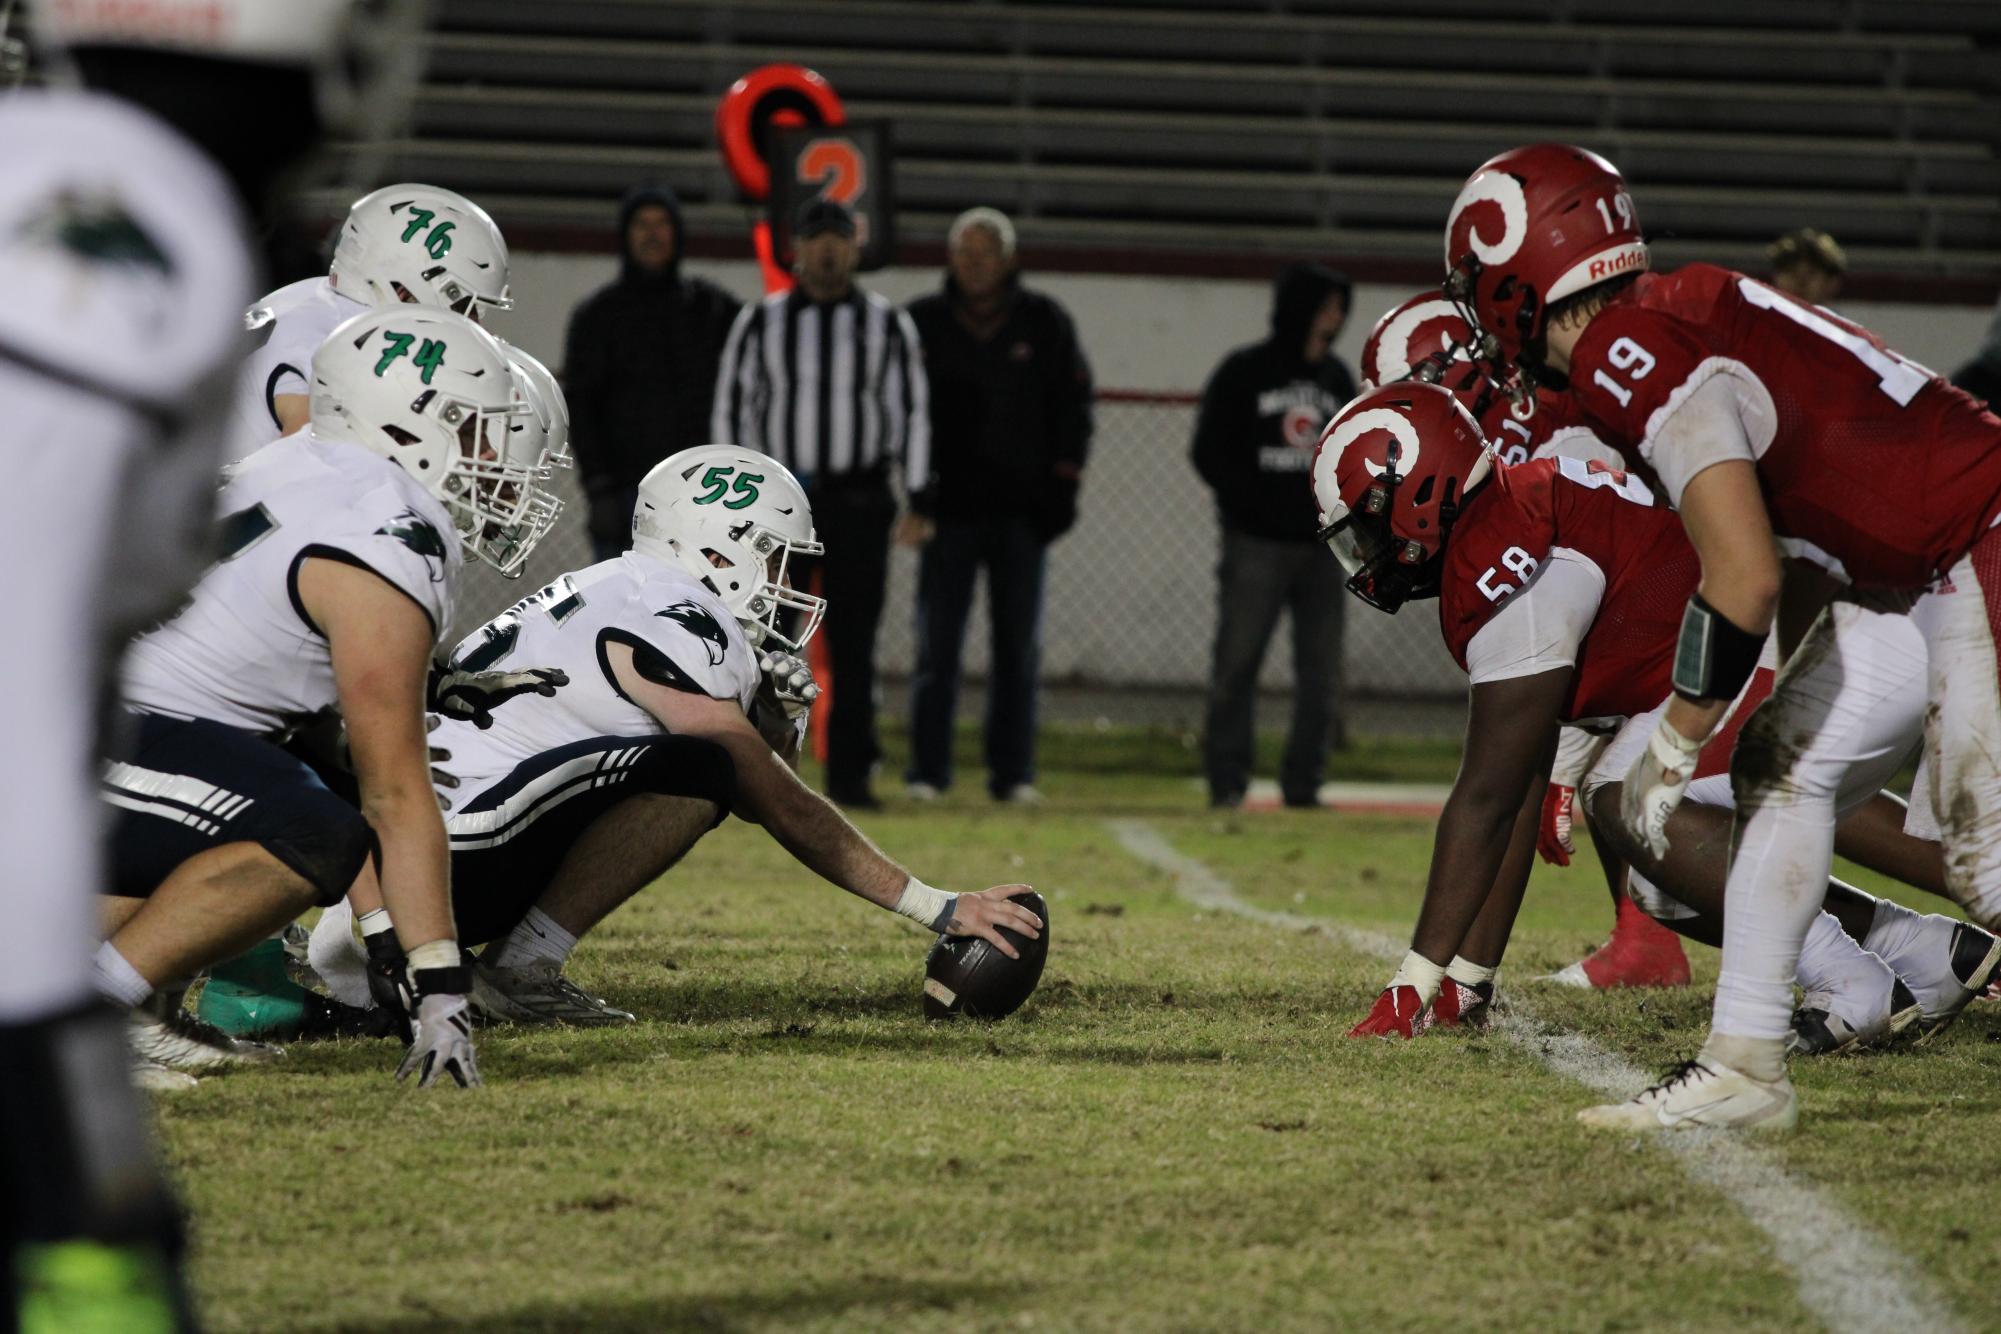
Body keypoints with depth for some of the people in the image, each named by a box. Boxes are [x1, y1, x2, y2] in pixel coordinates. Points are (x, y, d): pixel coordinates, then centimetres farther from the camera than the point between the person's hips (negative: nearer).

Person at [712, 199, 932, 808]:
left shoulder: (888, 325, 6)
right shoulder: (760, 322, 6)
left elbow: (912, 412, 6)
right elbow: (732, 409, 6)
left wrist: (918, 502, 0)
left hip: (859, 504, 0)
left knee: (854, 643, 0)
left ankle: (849, 772, 5)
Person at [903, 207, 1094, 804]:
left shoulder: (1045, 324, 6)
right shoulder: (922, 323, 4)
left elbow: (1073, 409, 8)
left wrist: (1061, 487, 0)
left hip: (1023, 509, 1)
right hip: (949, 507, -1)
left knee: (1018, 648, 4)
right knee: (937, 646, -4)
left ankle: (1013, 772, 8)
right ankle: (927, 771, -1)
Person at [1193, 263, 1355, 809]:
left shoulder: (1337, 376, 14)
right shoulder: (1243, 373, -2)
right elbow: (1210, 454, -4)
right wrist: (1260, 505, -15)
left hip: (1321, 546, 5)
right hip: (1256, 544, -5)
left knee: (1322, 671, 2)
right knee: (1236, 666, -3)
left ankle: (1303, 784, 8)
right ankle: (1226, 782, 2)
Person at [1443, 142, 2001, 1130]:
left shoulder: (1630, 362, -20)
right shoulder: (1674, 312, 8)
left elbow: (1747, 581, -25)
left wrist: (1671, 750, -14)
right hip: (1902, 580, 10)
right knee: (1780, 770, 11)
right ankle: (1744, 1066, 13)